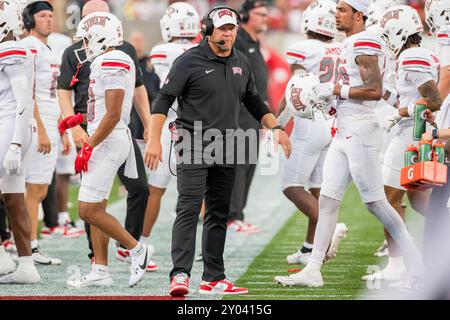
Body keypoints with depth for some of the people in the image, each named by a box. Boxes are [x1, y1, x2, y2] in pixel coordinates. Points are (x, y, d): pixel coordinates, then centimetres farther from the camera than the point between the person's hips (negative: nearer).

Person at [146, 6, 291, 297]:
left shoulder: (242, 64, 11)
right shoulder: (190, 62, -7)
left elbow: (254, 103, 24)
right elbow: (164, 100, -9)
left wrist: (276, 128, 12)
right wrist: (154, 140, -16)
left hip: (226, 149, 6)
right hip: (194, 147, -6)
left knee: (219, 215, 9)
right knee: (189, 209, -14)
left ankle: (214, 279, 14)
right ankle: (180, 275, -19)